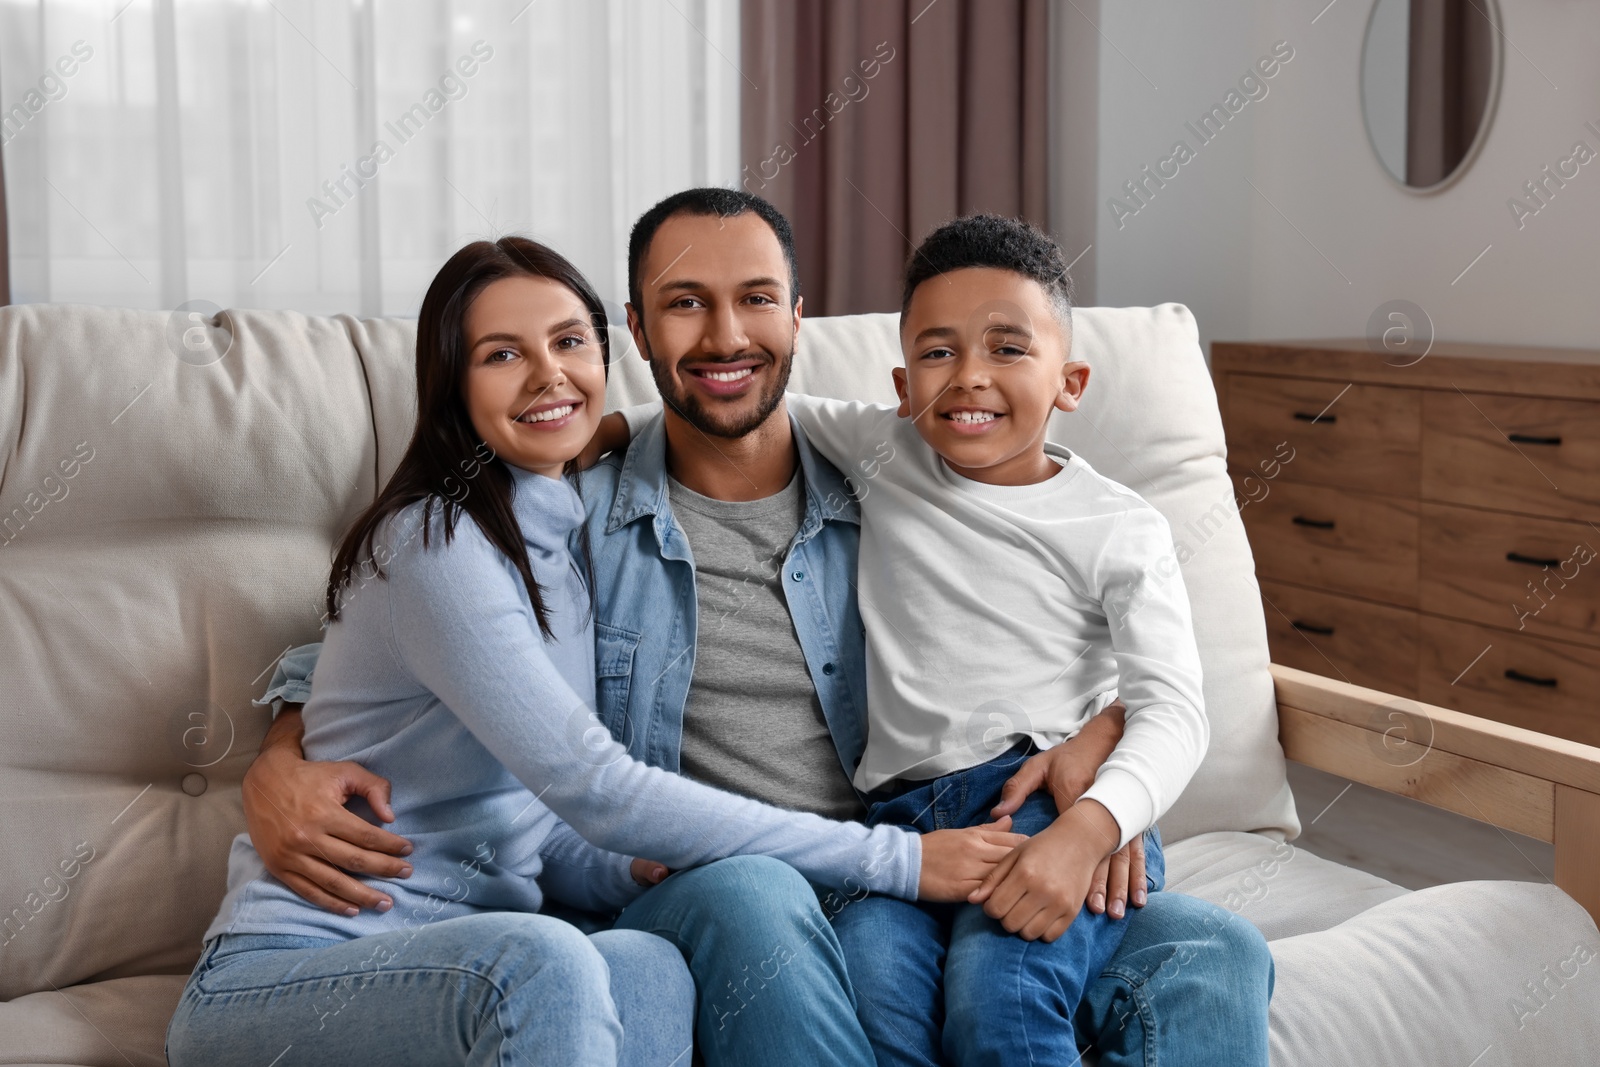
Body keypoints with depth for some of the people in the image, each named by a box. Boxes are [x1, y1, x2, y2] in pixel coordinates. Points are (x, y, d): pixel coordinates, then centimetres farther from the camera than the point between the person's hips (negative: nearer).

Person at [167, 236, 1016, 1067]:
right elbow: (595, 790, -22)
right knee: (541, 962, -38)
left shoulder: (567, 541, 13)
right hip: (290, 969, -6)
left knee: (650, 971, -28)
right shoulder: (434, 544, -13)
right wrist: (900, 859, -19)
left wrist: (637, 874, -10)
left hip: (471, 967, 6)